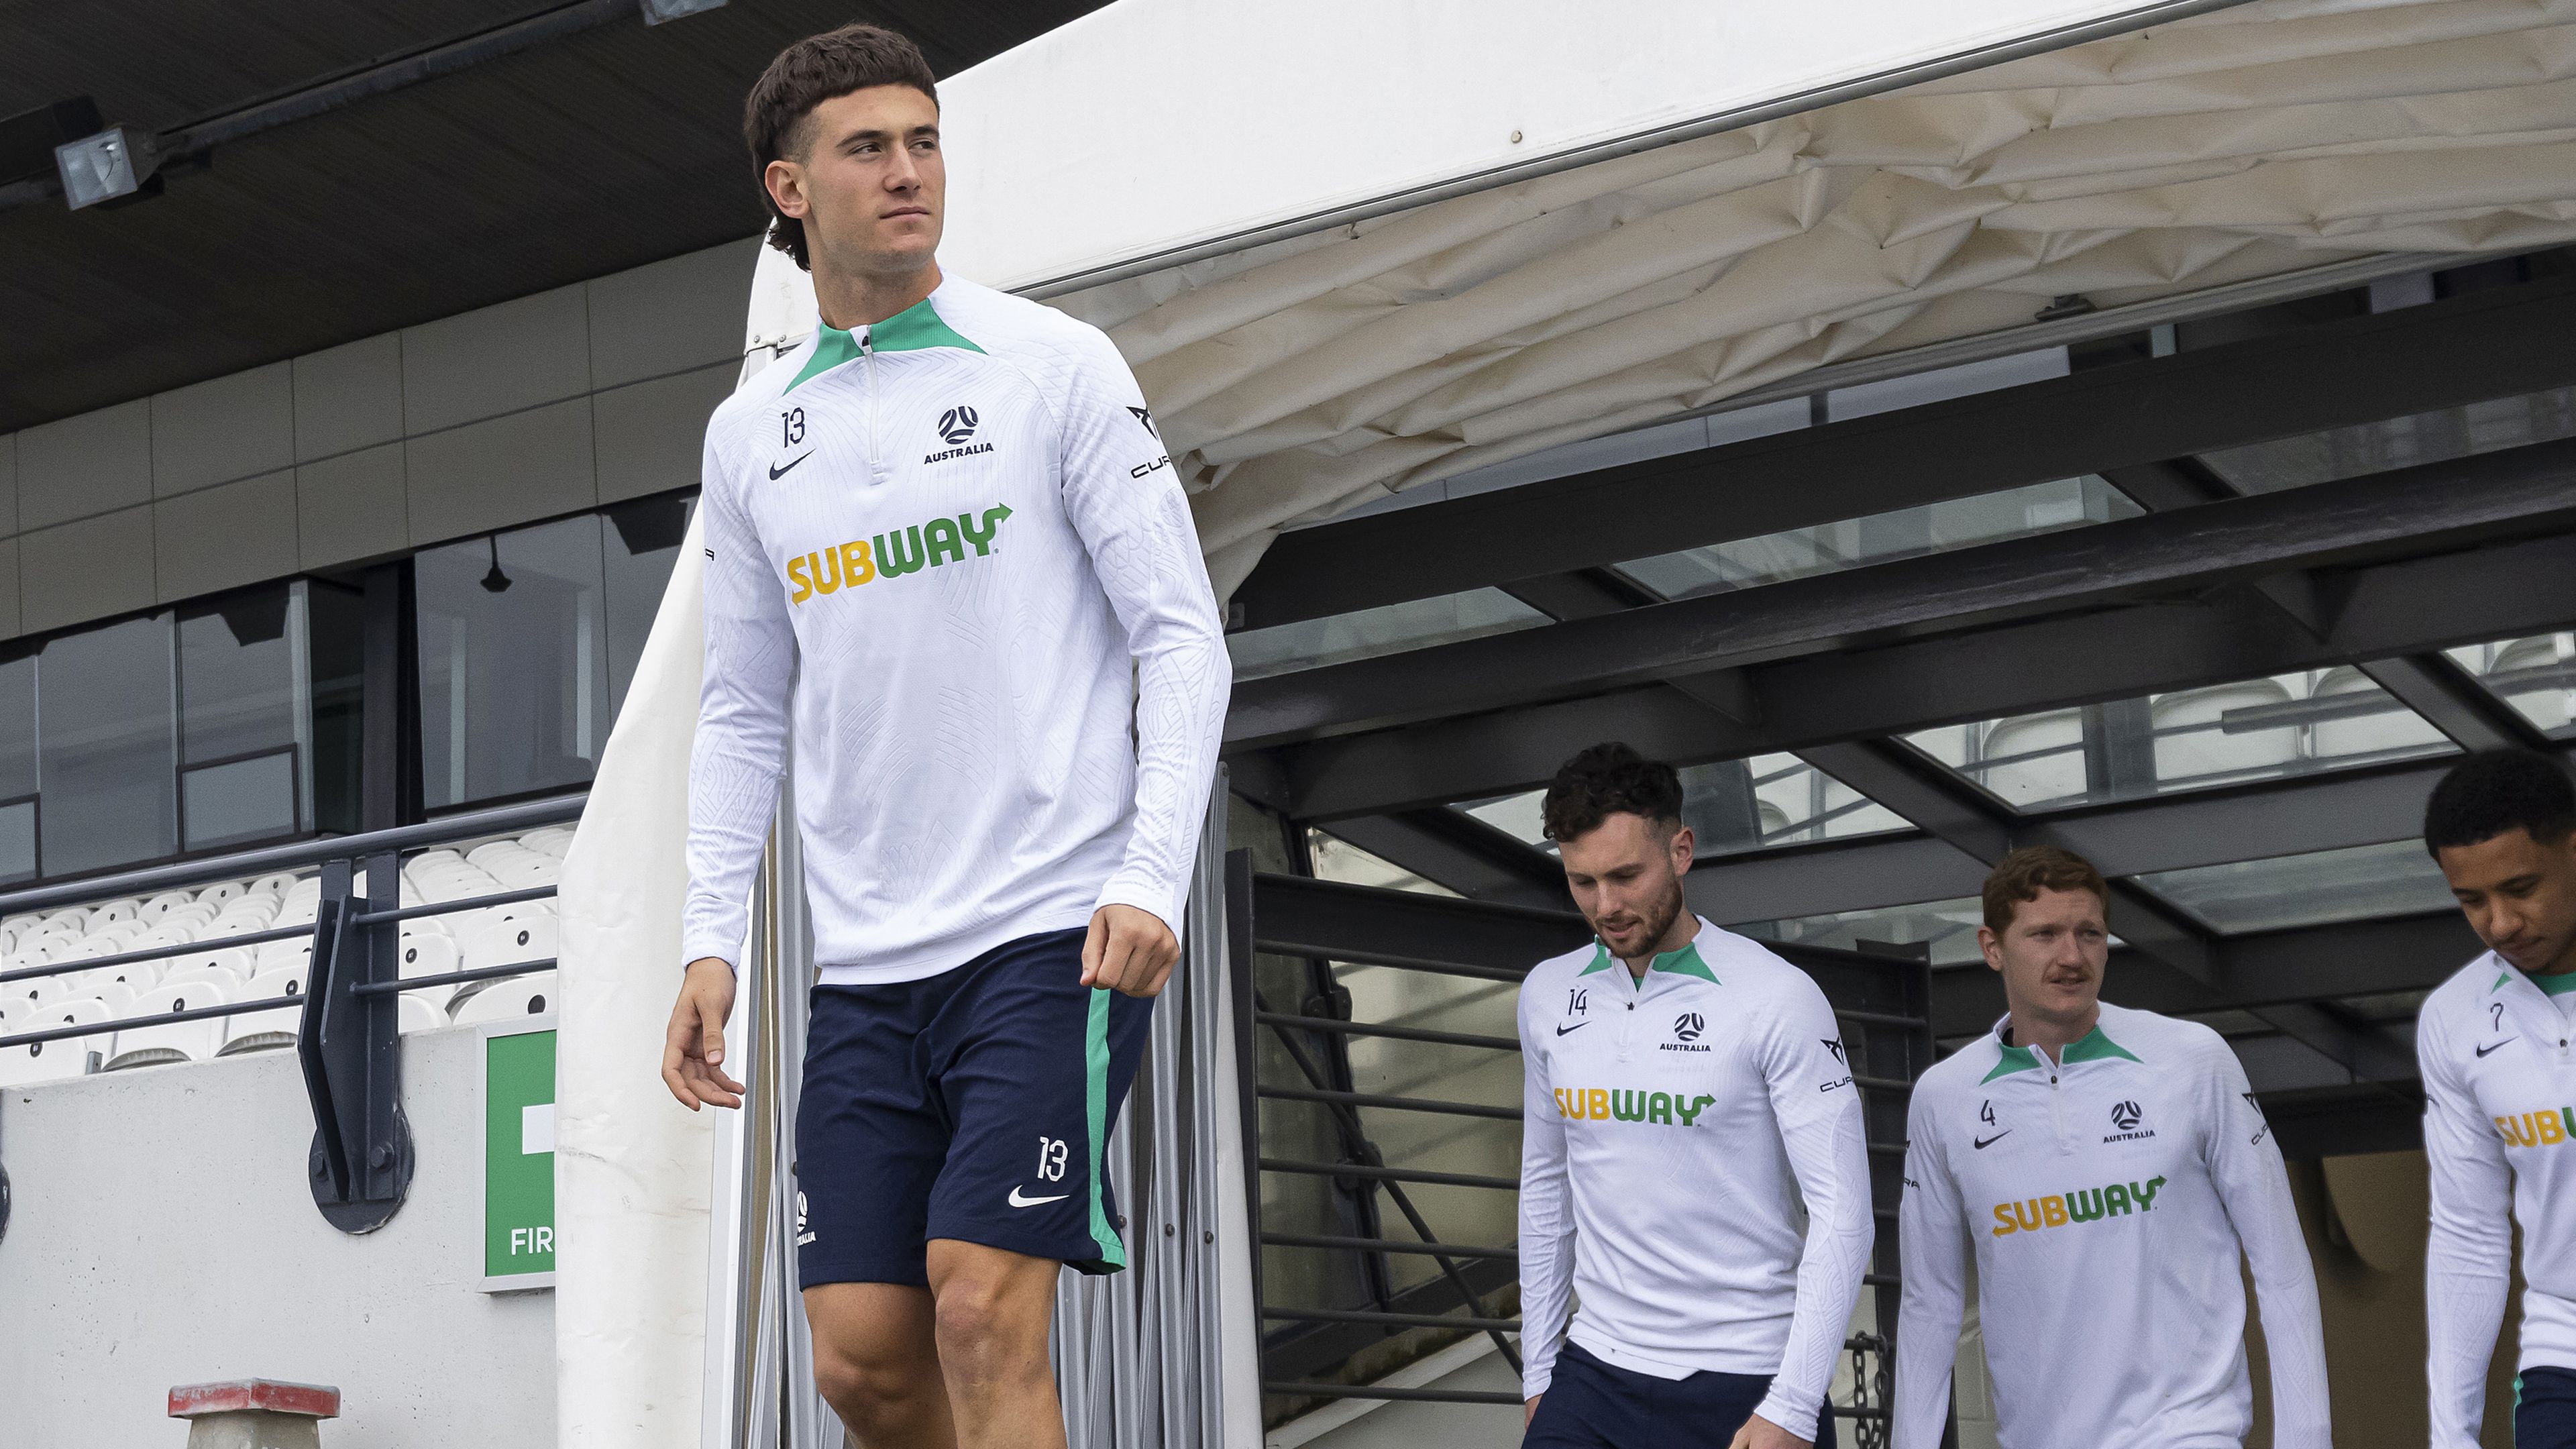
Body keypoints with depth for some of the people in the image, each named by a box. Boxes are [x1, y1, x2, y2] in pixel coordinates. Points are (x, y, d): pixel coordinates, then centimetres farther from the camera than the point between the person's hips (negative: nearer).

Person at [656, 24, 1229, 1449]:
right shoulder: (748, 432, 12)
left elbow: (1182, 636, -3)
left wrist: (1151, 878, -14)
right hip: (863, 960, 5)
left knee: (985, 1314, -14)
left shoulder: (1055, 367, -1)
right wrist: (710, 941, 7)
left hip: (1054, 938, -4)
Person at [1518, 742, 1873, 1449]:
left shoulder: (1778, 999, -10)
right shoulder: (1548, 996, 7)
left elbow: (1842, 1213, -12)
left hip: (1745, 1388, -4)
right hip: (1596, 1372, 4)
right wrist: (1537, 1370, 14)